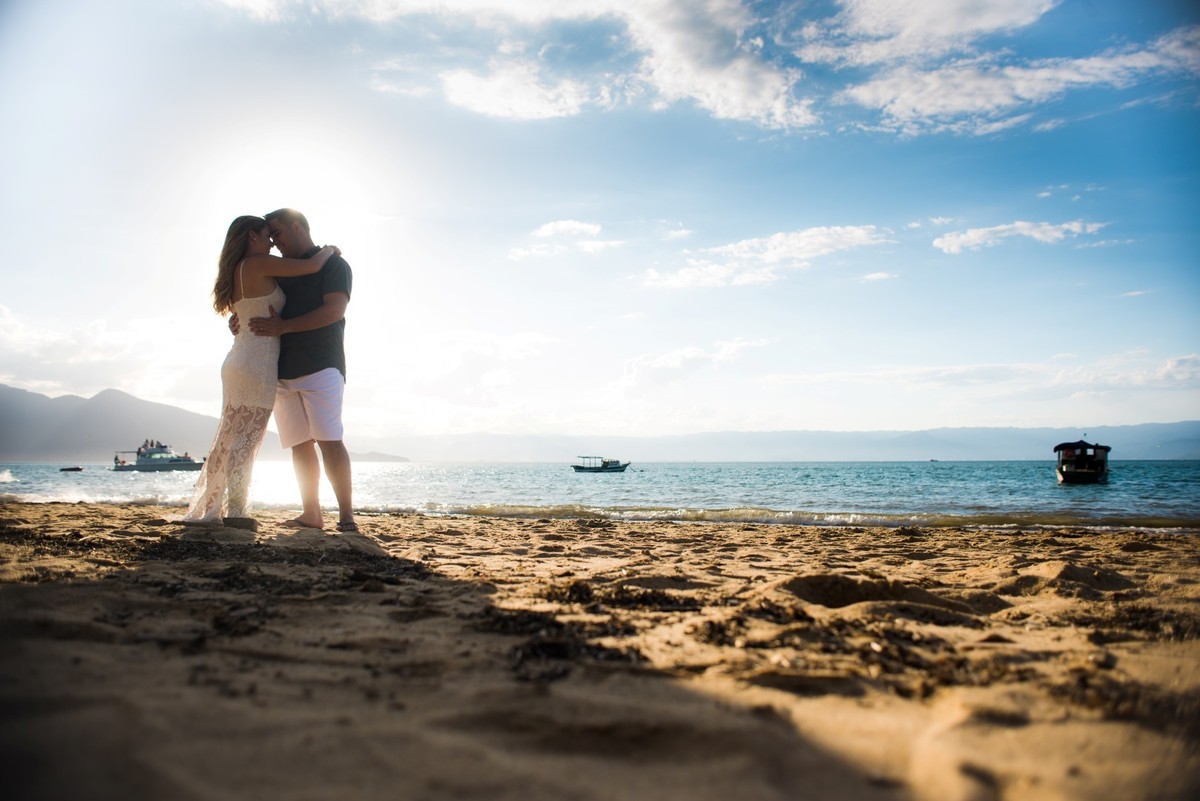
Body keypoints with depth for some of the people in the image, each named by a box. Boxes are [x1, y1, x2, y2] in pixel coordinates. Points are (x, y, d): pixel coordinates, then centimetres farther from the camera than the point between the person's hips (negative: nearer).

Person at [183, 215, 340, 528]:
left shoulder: (237, 271, 16)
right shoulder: (259, 264, -9)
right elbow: (312, 266, -11)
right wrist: (330, 250, 8)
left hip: (237, 363, 9)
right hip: (258, 365, -9)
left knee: (230, 439, 12)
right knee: (246, 440, -5)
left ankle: (207, 510, 15)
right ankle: (236, 511, -2)